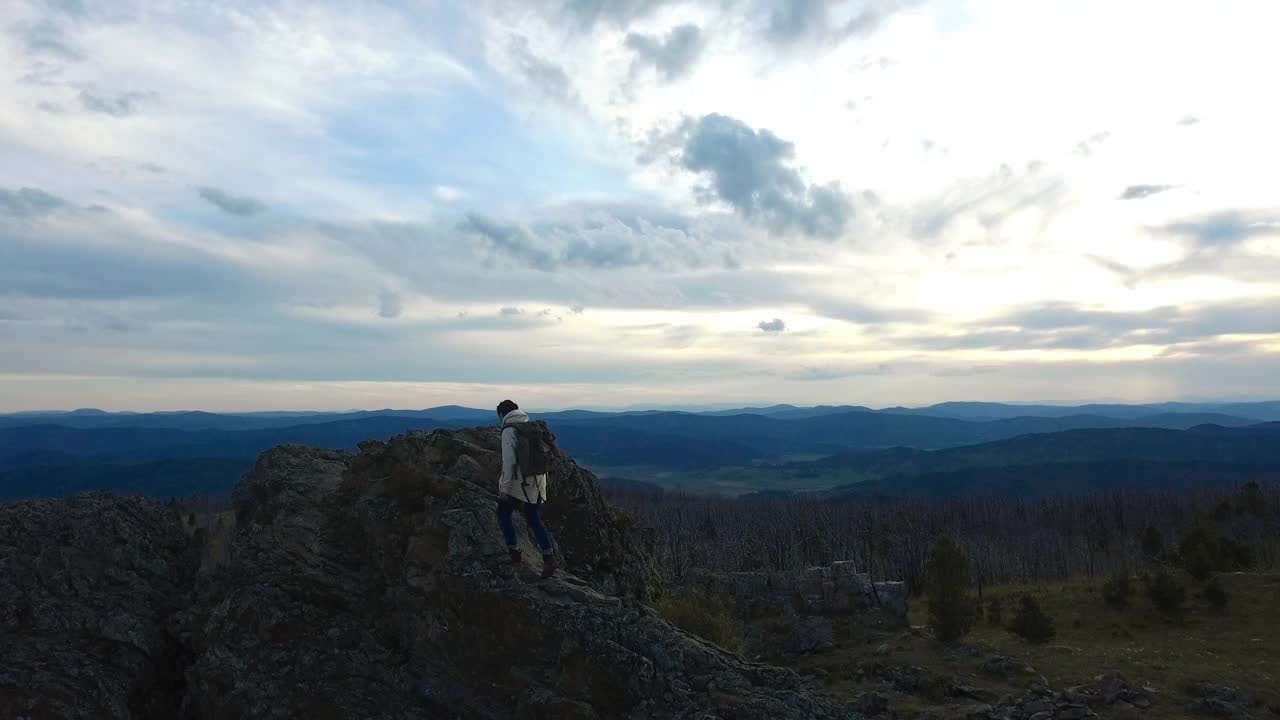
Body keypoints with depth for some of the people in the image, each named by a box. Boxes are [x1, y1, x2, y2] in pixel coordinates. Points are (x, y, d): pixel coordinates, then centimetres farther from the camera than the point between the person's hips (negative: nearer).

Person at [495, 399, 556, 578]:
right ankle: (549, 557, 1)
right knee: (534, 520, 14)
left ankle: (514, 552, 13)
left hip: (518, 482, -6)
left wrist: (504, 487, -14)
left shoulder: (509, 431, -10)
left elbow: (508, 460, -17)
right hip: (537, 482, 7)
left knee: (504, 514, 15)